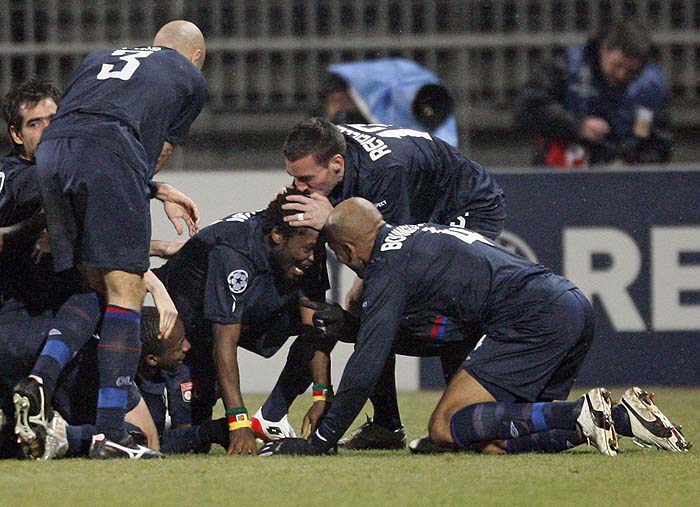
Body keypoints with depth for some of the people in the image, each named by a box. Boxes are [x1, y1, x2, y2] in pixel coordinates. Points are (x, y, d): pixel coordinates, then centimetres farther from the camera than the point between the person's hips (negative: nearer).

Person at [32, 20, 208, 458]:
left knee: (90, 287, 17)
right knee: (126, 290, -3)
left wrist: (156, 192, 32)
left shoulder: (99, 59, 37)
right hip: (110, 154, -5)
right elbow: (158, 154, 23)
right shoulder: (191, 78, 26)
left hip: (50, 156, 5)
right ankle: (111, 430, -12)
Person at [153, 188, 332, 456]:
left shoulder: (308, 257, -19)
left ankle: (271, 418, -8)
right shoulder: (232, 253, -39)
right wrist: (239, 424, -47)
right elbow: (225, 343, -42)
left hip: (253, 318, 6)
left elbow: (314, 328, -18)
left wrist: (322, 397, -31)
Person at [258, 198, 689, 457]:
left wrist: (321, 441, 0)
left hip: (535, 317, -9)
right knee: (491, 441, 6)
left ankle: (580, 415, -19)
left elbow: (366, 367, -6)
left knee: (445, 429, -7)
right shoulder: (418, 236, 27)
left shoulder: (390, 266, -1)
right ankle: (620, 416, -5)